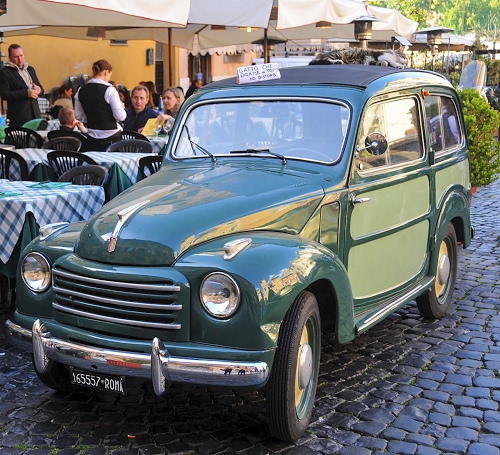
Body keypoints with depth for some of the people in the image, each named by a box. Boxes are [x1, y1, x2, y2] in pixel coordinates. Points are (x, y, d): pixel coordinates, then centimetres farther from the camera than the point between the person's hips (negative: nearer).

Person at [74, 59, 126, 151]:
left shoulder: (81, 91, 3)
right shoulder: (109, 90, -14)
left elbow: (79, 116, 11)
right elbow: (120, 117, -15)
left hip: (92, 138, 6)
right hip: (111, 138, -6)